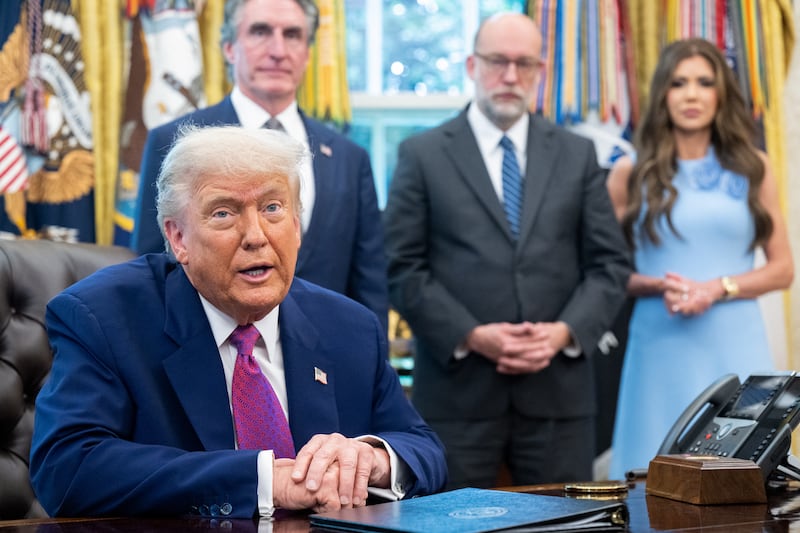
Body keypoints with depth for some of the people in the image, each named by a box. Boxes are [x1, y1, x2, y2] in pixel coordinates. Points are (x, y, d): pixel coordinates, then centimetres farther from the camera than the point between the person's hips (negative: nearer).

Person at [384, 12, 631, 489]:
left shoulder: (578, 155, 12)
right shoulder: (422, 155, 5)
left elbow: (611, 264, 8)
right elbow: (403, 269, -1)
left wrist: (566, 332, -9)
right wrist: (471, 336, -13)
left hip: (558, 390, 2)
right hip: (457, 390, -2)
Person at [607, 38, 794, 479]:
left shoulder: (752, 168, 9)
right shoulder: (631, 173, 6)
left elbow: (782, 269, 7)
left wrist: (718, 288, -9)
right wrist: (657, 285, -13)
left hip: (736, 348, 1)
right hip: (660, 348, -1)